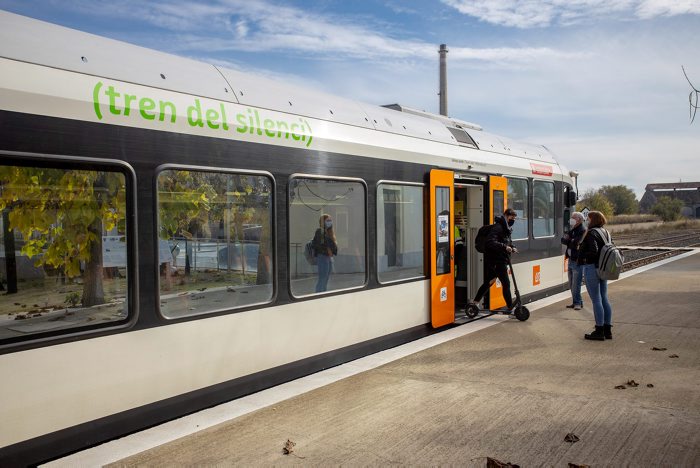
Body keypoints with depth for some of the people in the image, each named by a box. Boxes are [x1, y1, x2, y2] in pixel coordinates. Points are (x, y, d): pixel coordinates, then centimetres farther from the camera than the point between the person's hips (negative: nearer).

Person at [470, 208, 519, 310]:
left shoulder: (506, 228, 16)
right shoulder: (498, 227, -16)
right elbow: (490, 242, -28)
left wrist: (512, 248, 6)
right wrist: (504, 247, -32)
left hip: (501, 260, 10)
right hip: (497, 261, -10)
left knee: (489, 281, 16)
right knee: (506, 283, -5)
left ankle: (475, 302, 23)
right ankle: (510, 308, 1)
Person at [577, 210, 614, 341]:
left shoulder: (591, 233, -15)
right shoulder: (606, 232, 12)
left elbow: (593, 251, -24)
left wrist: (583, 256, -9)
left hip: (591, 268, -9)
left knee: (596, 300, -3)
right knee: (604, 299, 13)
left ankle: (599, 331, 3)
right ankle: (608, 330, 19)